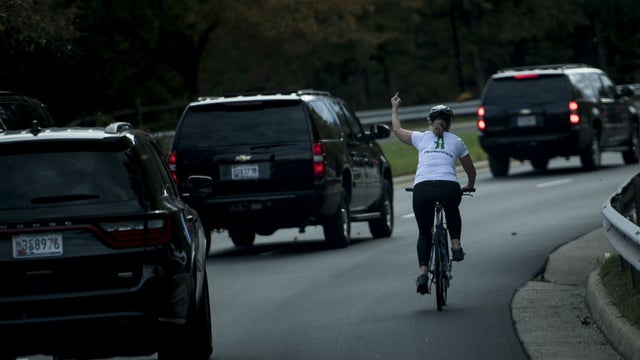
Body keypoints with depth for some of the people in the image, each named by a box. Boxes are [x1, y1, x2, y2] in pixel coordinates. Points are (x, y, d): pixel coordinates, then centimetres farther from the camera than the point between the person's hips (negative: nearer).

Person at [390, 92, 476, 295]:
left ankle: (423, 273, 0)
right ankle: (456, 245, 21)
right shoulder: (456, 142, 21)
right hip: (449, 187, 0)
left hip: (422, 189, 0)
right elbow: (471, 170, 32)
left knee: (424, 232, 17)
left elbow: (397, 130, 38)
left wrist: (394, 109, 54)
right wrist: (469, 186, 52)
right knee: (452, 211, 37)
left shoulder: (421, 138, 20)